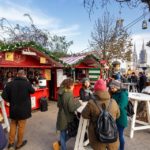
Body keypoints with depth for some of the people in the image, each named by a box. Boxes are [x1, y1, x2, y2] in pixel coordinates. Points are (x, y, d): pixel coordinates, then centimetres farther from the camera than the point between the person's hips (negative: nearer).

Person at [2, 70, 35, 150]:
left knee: (13, 125, 22)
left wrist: (10, 101, 8)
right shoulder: (27, 83, -17)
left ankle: (11, 143, 31)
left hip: (13, 109, 3)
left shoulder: (10, 83, -8)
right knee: (21, 126, 12)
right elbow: (32, 91, 2)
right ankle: (19, 143, 28)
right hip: (23, 109, -3)